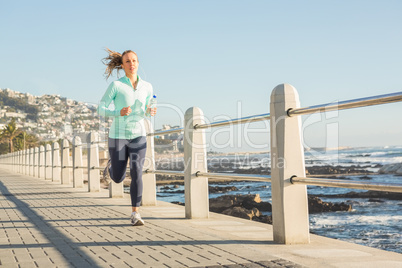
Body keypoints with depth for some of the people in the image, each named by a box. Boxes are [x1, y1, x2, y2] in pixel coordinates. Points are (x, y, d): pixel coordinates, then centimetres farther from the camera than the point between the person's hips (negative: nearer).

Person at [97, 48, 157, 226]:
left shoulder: (147, 87, 3)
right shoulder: (116, 85, -8)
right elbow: (101, 110, -6)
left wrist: (150, 112, -10)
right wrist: (119, 113, -25)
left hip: (138, 136, 2)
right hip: (118, 136, -1)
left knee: (136, 174, -15)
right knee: (118, 179, 9)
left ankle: (135, 214, -6)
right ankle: (111, 165, 46)